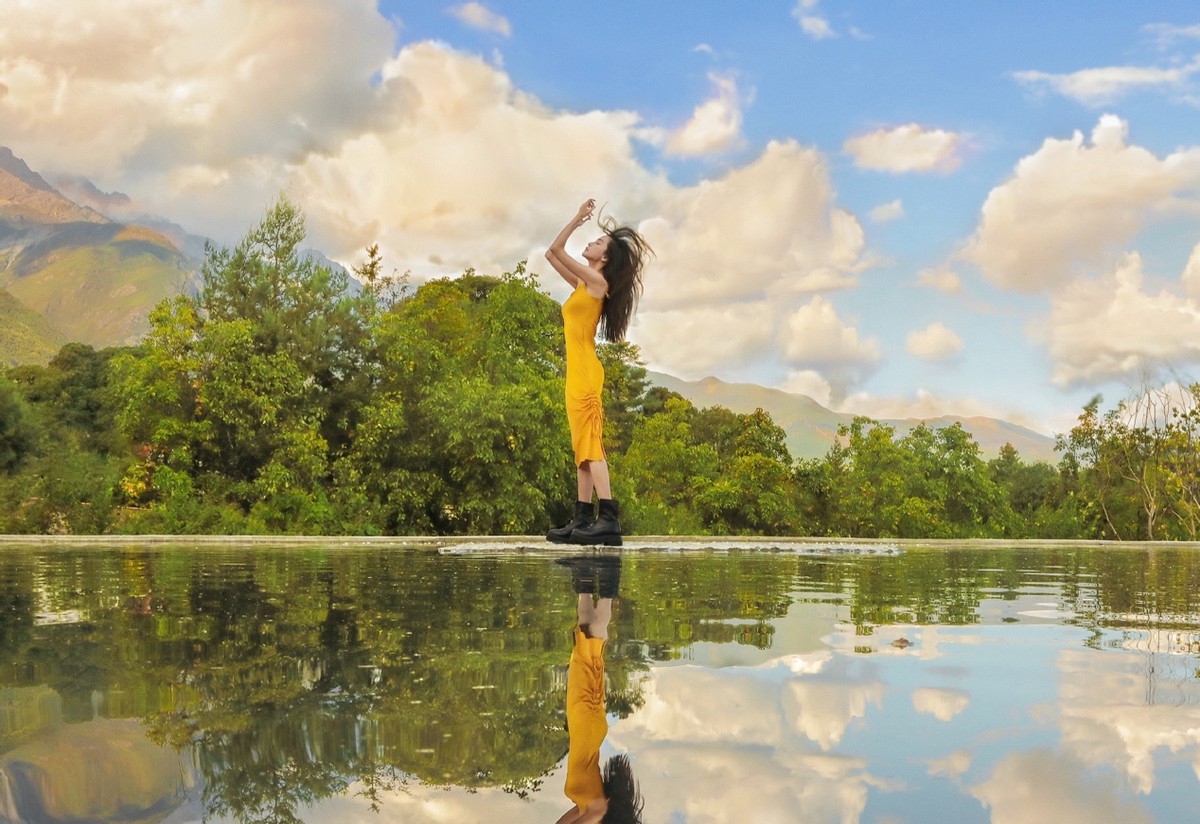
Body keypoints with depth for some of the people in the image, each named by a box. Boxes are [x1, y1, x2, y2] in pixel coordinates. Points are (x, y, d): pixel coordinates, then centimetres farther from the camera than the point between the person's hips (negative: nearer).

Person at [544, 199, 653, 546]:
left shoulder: (596, 281, -6)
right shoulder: (583, 284, 18)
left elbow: (556, 251, -8)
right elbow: (552, 254, 24)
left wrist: (578, 218, 1)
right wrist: (579, 219, 21)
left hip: (585, 370, -10)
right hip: (576, 372, 10)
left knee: (591, 445, -17)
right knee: (582, 447, 6)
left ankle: (609, 520, -24)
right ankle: (582, 519, 6)